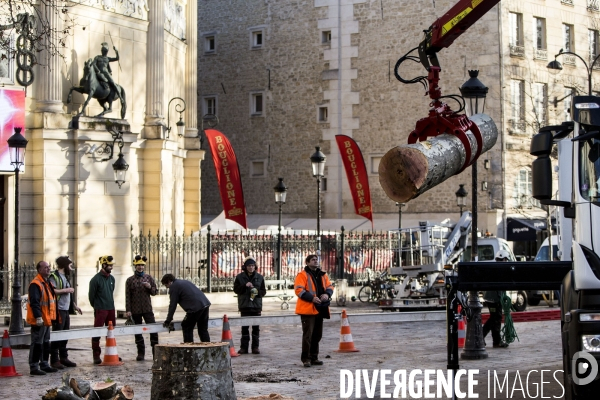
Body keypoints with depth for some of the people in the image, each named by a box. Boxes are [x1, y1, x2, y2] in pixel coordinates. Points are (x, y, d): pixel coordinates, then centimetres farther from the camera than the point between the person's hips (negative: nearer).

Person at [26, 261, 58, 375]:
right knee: (37, 343, -7)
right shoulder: (35, 284, -16)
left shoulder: (47, 283, 16)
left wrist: (52, 317, 23)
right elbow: (34, 302, -23)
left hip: (46, 319, 10)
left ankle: (44, 365, 25)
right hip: (39, 320, -10)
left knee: (46, 343, 16)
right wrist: (38, 317, -27)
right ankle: (34, 367, -4)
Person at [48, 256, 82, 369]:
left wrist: (75, 306, 24)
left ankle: (64, 357, 19)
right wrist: (66, 290, -16)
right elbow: (52, 291, -23)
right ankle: (54, 360, -5)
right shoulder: (54, 277, -9)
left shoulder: (65, 277, 20)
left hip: (66, 310, 9)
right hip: (58, 310, -9)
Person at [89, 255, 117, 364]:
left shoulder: (112, 278, 10)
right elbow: (91, 295, -4)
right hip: (100, 310, -7)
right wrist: (96, 306, 7)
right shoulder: (96, 279, -10)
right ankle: (96, 355, 0)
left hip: (111, 309, 7)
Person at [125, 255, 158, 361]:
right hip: (135, 310, 0)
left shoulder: (149, 278, 6)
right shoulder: (130, 280, 3)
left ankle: (155, 351, 1)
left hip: (147, 309, 0)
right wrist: (128, 310, -7)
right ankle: (141, 353, 13)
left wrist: (150, 287, -12)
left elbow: (155, 292, 10)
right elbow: (127, 296, 0)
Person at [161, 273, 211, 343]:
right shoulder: (184, 281, 27)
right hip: (206, 304, 8)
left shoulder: (173, 287, 1)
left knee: (187, 328, 5)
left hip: (195, 308, -8)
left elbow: (172, 305, 0)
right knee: (203, 329, 15)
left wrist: (168, 321, 7)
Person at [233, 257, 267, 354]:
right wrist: (245, 286, -17)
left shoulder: (259, 277, 6)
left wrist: (258, 292, -15)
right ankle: (244, 347, 5)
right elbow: (236, 289, -2)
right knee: (245, 327, 2)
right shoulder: (240, 277, 3)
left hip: (256, 305, 1)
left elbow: (263, 291, 7)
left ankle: (255, 347, 8)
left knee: (256, 327, 3)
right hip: (244, 306, -1)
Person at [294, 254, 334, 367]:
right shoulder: (302, 275, -6)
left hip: (320, 309, 7)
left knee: (317, 335, 12)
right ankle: (306, 358, -3)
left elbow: (329, 286, 17)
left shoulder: (322, 275, 16)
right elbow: (299, 290, -14)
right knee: (308, 334, -7)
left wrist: (327, 294, -6)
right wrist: (312, 298, -23)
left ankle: (314, 357, 21)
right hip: (308, 309, -7)